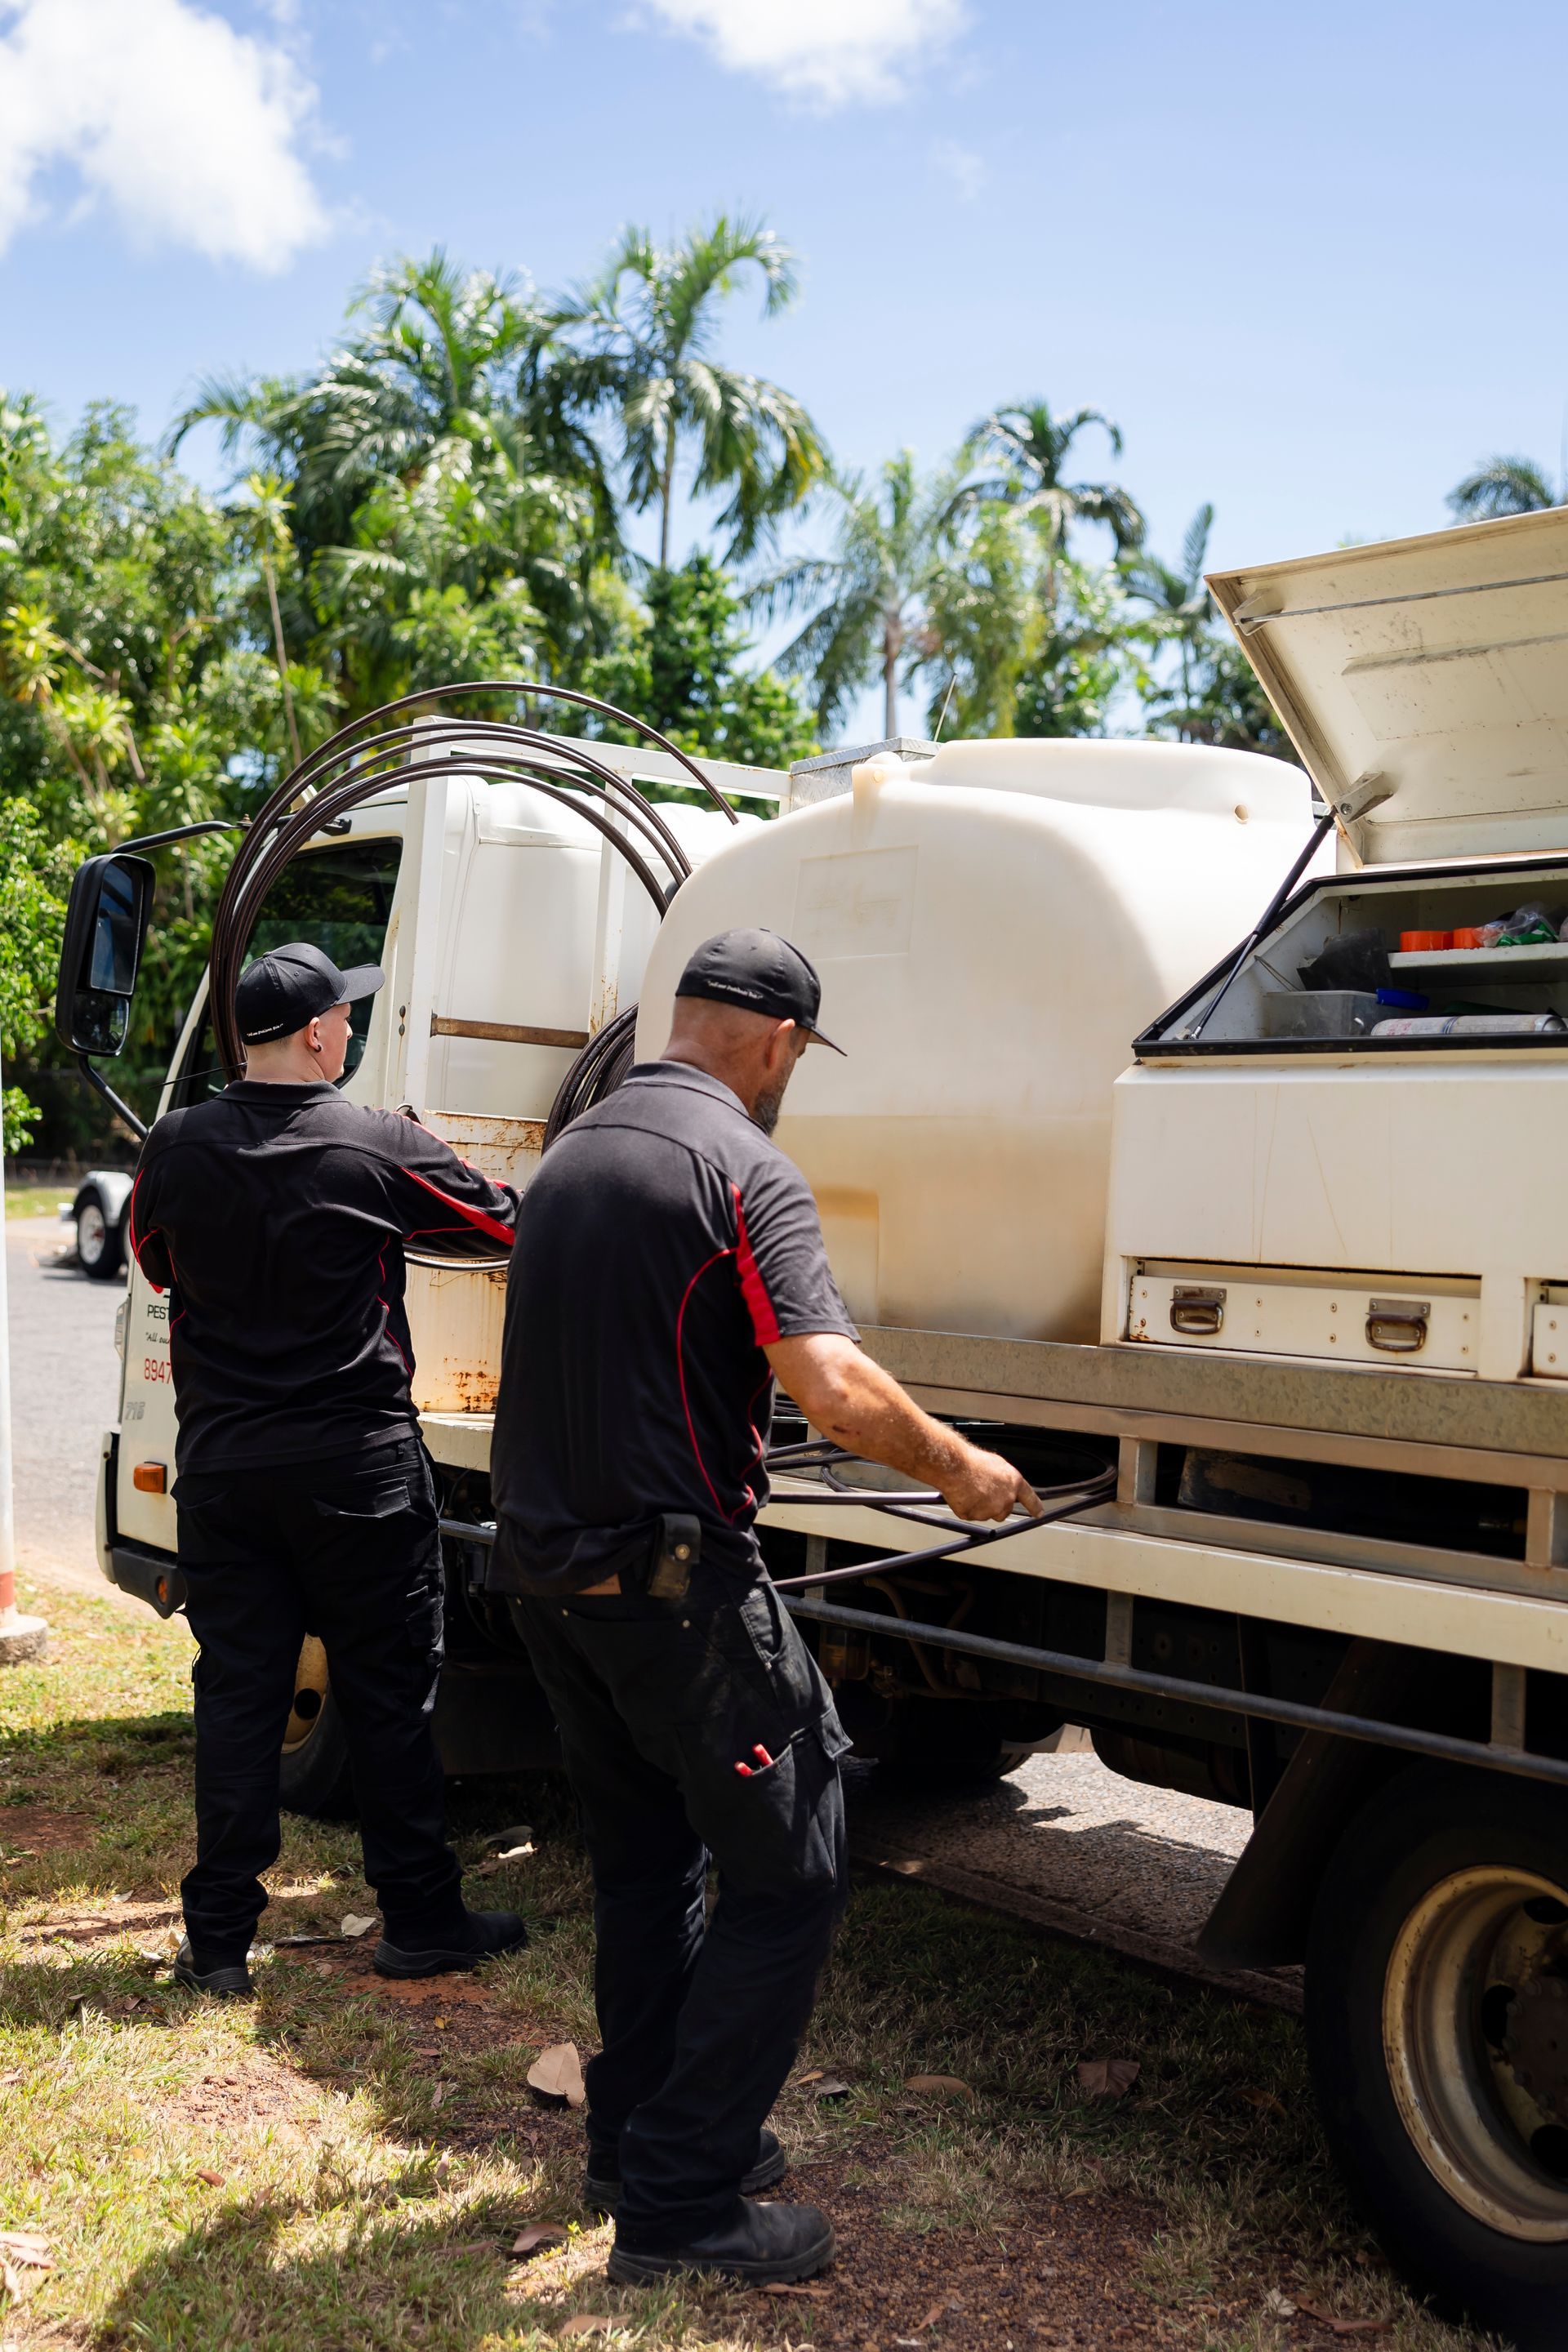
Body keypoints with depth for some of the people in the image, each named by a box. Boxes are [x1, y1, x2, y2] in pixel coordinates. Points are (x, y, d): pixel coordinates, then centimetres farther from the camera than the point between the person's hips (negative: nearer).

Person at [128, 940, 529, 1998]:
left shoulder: (176, 1148, -1)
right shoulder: (382, 1147, -13)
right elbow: (505, 1222, -1)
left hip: (220, 1463, 4)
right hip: (357, 1464, -3)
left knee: (236, 1693, 10)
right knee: (390, 1694, 8)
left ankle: (219, 1940, 16)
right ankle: (421, 1919, 18)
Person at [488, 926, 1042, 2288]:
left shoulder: (571, 1155, 13)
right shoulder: (744, 1169, -14)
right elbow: (833, 1387, -25)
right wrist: (957, 1470, -8)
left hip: (546, 1564, 9)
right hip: (671, 1584, -9)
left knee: (645, 1858, 22)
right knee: (786, 1874, 2)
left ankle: (636, 2137, 32)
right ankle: (679, 2201, 5)